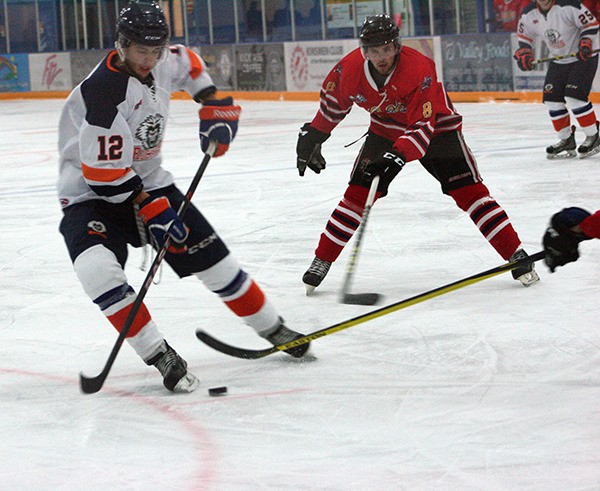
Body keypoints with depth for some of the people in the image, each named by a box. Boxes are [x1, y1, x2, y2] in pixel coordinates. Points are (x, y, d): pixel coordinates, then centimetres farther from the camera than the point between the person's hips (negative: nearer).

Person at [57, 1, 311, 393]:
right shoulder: (103, 91, -29)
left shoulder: (163, 64, -4)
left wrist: (213, 104, 12)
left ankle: (273, 329, 24)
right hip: (91, 195, -7)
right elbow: (103, 170, -28)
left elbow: (188, 64, 23)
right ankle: (160, 356, -25)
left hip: (150, 184, 7)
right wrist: (147, 207, -27)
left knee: (212, 257, 5)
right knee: (98, 269, -33)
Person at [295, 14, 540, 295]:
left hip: (436, 127, -4)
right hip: (386, 129, 4)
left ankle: (517, 256, -10)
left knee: (469, 192, -13)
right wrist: (312, 136, 5)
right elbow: (333, 101, 2)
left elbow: (424, 126, -38)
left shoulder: (420, 69, -35)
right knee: (357, 194, -5)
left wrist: (397, 156, -49)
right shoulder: (351, 68, -20)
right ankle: (321, 261, 7)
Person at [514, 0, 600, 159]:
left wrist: (586, 43, -30)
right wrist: (524, 53, -7)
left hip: (583, 57, -7)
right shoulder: (529, 14, -4)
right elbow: (523, 36, 10)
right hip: (558, 60, 7)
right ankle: (566, 141, 13)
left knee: (574, 97, -19)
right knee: (552, 99, 0)